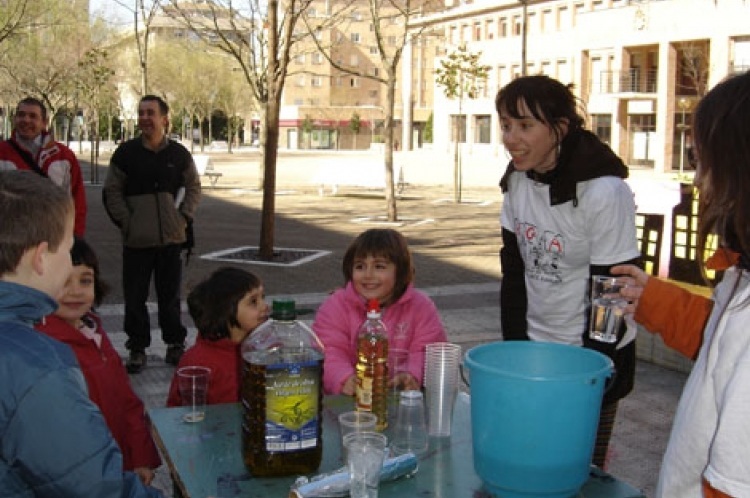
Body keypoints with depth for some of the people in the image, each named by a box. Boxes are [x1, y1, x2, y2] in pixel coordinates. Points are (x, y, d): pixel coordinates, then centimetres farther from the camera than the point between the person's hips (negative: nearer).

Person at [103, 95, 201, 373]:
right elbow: (111, 192, 3)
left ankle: (175, 344, 23)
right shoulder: (126, 153, -1)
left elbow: (193, 187, 13)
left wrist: (185, 216, 1)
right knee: (135, 297, 5)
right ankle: (137, 348, 16)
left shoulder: (179, 153, 3)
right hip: (136, 240, -1)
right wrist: (125, 222, -5)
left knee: (170, 295, 10)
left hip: (171, 238, 1)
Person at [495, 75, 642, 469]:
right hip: (534, 348, 5)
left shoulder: (604, 192, -21)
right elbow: (513, 271, 4)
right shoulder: (517, 180, -3)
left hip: (593, 353, -5)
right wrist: (513, 348, 1)